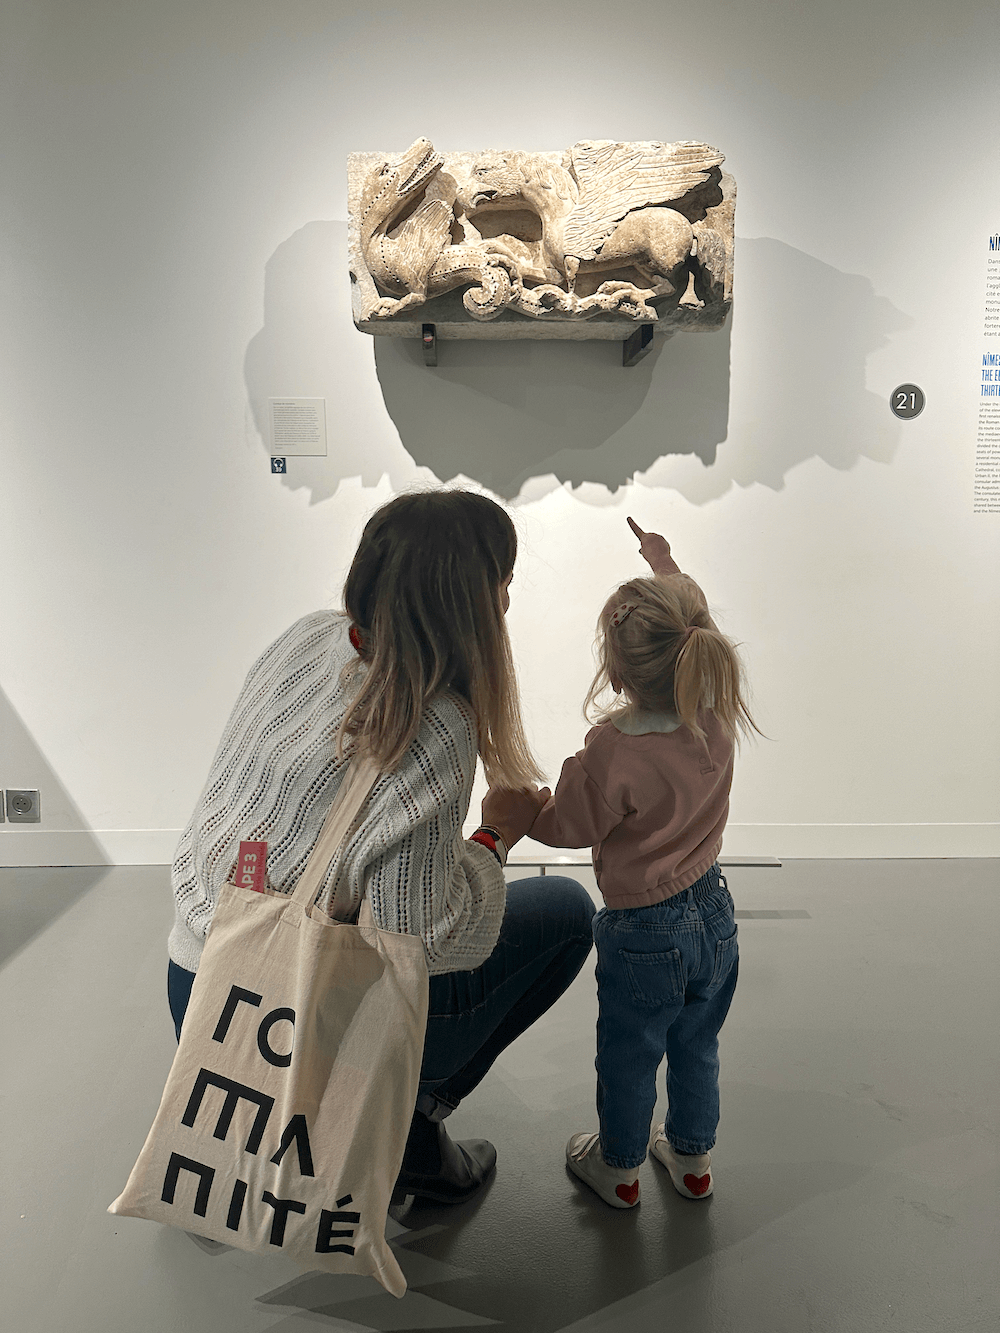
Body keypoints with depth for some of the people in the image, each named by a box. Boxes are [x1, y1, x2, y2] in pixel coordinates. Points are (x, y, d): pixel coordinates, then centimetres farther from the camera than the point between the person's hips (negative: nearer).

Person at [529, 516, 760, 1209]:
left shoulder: (615, 749, -32)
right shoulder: (717, 713, -14)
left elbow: (567, 826, -17)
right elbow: (697, 624, 4)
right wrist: (668, 567, 17)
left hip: (643, 936, -6)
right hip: (715, 916, 6)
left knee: (629, 1059, 20)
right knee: (697, 1048, 27)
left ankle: (620, 1168, 44)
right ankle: (693, 1158, 49)